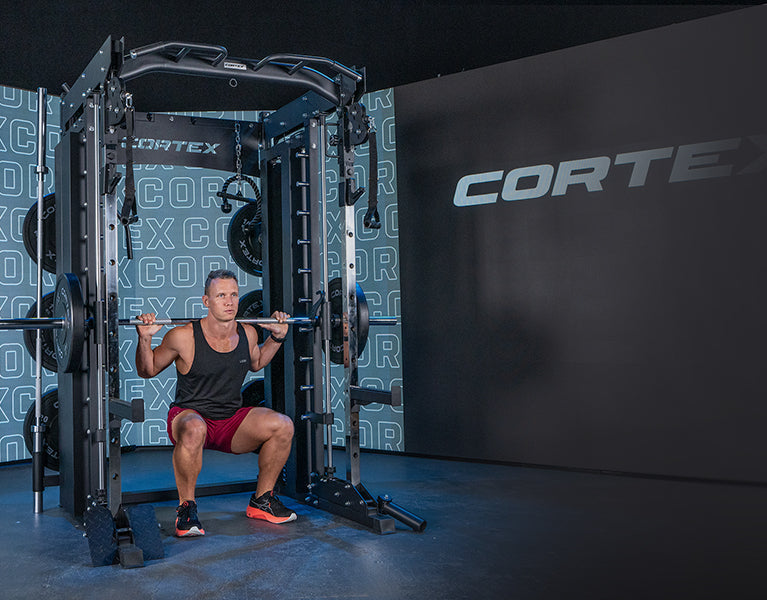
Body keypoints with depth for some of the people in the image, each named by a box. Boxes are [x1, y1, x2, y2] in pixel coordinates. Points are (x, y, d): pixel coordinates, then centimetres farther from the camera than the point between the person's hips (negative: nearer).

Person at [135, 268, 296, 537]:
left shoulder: (248, 333, -4)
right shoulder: (183, 337, -16)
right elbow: (147, 371, -2)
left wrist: (277, 337, 9)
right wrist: (145, 339, -18)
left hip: (232, 420, 5)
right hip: (189, 415, -4)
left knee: (283, 425, -19)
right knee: (194, 430, -41)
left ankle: (261, 500, 2)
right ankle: (186, 507, -18)